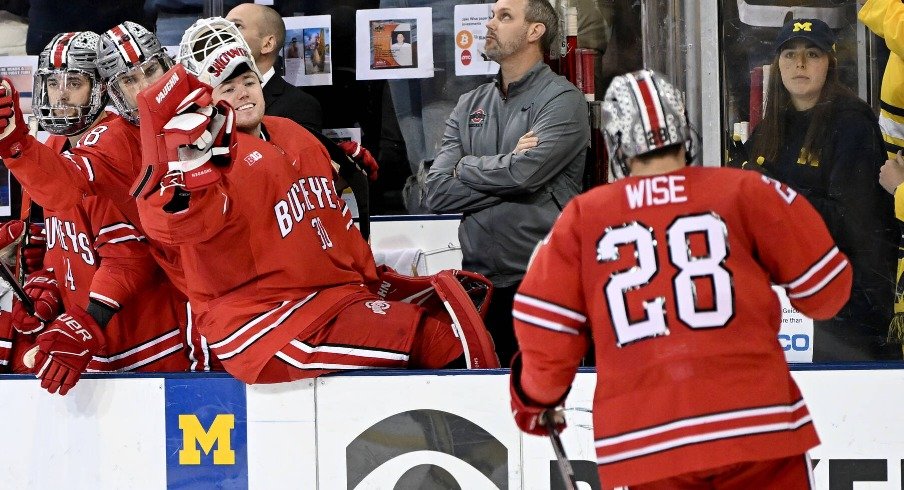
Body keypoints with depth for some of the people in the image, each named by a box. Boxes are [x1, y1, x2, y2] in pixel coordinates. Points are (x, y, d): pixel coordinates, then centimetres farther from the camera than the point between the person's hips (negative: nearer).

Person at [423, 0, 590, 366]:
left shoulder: (562, 100, -2)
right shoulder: (470, 106, 15)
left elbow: (524, 172, -18)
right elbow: (437, 193, 3)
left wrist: (466, 167, 0)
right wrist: (507, 166, -7)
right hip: (478, 282, 5)